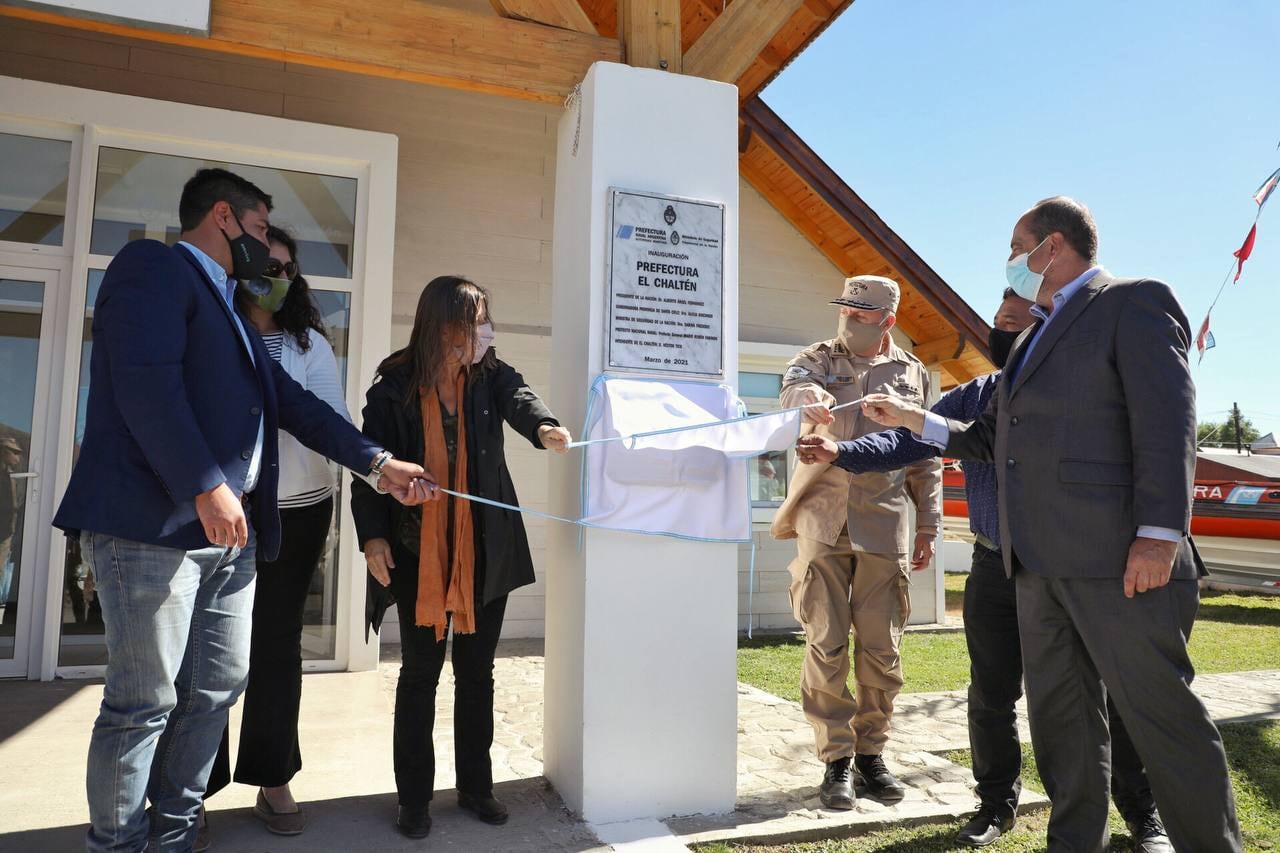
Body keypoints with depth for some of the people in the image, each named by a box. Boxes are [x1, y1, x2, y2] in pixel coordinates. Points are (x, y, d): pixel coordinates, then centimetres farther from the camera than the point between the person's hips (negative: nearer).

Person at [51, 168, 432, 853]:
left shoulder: (230, 309, 24)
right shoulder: (153, 265, -2)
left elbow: (292, 403, 22)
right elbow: (146, 384, -17)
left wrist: (378, 464, 16)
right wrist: (207, 487, -22)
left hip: (228, 531, 9)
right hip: (152, 527, -9)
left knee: (217, 687, 12)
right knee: (146, 700, 0)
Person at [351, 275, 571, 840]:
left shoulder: (492, 377, -1)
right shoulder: (395, 385, -7)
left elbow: (520, 401, -22)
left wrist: (544, 428, -45)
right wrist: (373, 535, -16)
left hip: (487, 550, 3)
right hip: (419, 551, -2)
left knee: (477, 671, 12)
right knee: (420, 672, 6)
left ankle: (475, 786, 27)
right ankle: (414, 797, 20)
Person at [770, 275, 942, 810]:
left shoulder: (913, 374, 12)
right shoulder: (819, 359, 9)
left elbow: (925, 457, 14)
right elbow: (793, 384, -16)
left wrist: (928, 525, 9)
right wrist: (805, 393, -41)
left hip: (884, 525, 1)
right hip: (822, 520, -1)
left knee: (881, 648, 5)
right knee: (826, 645, 0)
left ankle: (870, 752, 22)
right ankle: (837, 759, 13)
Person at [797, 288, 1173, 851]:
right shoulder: (973, 397, 3)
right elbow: (910, 439, -6)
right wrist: (841, 452, -19)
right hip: (995, 570, 3)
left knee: (1104, 692, 8)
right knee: (992, 694, 10)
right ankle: (997, 804, 30)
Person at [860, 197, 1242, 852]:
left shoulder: (1134, 303, -1)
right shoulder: (1034, 337, 23)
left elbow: (1166, 422, -13)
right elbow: (992, 440, 23)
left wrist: (1160, 535, -20)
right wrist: (911, 418, 19)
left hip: (1116, 560, -8)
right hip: (1038, 564, 8)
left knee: (1163, 718, 0)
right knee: (1060, 719, 14)